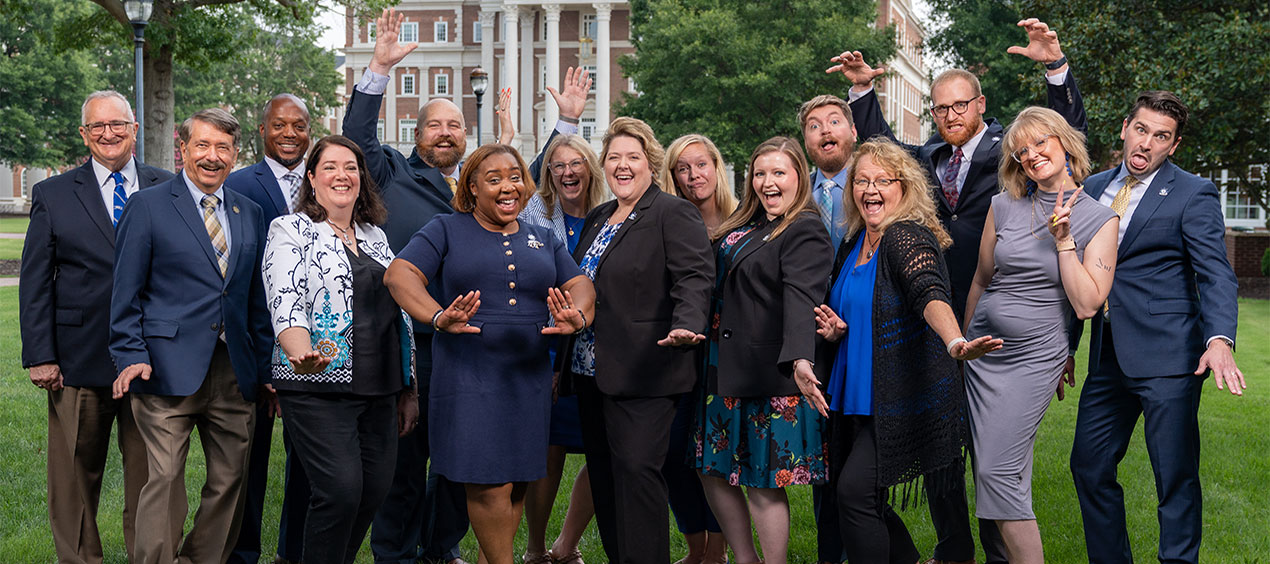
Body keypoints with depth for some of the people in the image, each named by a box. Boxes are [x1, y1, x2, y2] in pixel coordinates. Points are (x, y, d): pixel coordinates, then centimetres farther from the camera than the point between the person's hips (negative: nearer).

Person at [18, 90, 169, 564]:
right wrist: (39, 355, -5)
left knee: (149, 476, 6)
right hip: (79, 360, 0)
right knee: (74, 477, 8)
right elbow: (34, 283, 3)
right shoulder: (53, 195, 5)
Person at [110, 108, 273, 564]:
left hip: (235, 373, 5)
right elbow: (126, 294, 0)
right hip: (169, 370, -5)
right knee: (164, 480, -7)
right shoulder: (147, 206, 1)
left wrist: (266, 368, 11)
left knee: (231, 481, 8)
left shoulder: (250, 214, 15)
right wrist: (132, 356, -10)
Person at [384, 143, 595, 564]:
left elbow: (580, 285, 8)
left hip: (530, 376, 4)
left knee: (517, 482, 7)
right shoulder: (447, 231, 4)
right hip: (470, 376, -4)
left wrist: (576, 318, -16)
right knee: (489, 486, -9)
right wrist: (439, 318, -26)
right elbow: (399, 274, -8)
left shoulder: (543, 241, 17)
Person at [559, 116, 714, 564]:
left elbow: (694, 276, -16)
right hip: (590, 371, 8)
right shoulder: (598, 218, 20)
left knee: (636, 470, -10)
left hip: (642, 374, -8)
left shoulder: (673, 213, -5)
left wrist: (686, 325, -35)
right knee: (603, 473, 10)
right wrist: (564, 364, 19)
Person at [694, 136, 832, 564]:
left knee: (763, 484, 0)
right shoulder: (745, 224, 14)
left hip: (771, 372, -9)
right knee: (714, 471, 14)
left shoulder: (805, 231, -12)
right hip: (725, 368, 9)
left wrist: (800, 358, -42)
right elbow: (717, 285, 22)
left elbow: (801, 298, -28)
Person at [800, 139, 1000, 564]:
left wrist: (955, 344, -51)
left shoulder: (908, 237, -14)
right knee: (852, 495, 11)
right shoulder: (853, 245, 11)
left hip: (902, 397, -8)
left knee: (855, 490, -15)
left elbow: (930, 294, -32)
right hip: (859, 396, 8)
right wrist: (836, 331, -1)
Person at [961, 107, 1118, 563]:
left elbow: (1086, 305, -10)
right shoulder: (1004, 207, 3)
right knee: (985, 469, 7)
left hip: (1033, 358, -4)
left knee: (999, 471, -10)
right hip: (981, 350, 4)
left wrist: (1063, 239, -15)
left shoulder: (1098, 219, -5)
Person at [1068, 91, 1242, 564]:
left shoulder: (1193, 193, -3)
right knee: (1089, 467, 10)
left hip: (1167, 356, -6)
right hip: (1107, 358, 6)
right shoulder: (1094, 188, 14)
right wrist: (1065, 347, 19)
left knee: (1176, 476, -1)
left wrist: (1220, 338, -29)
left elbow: (1215, 274, -12)